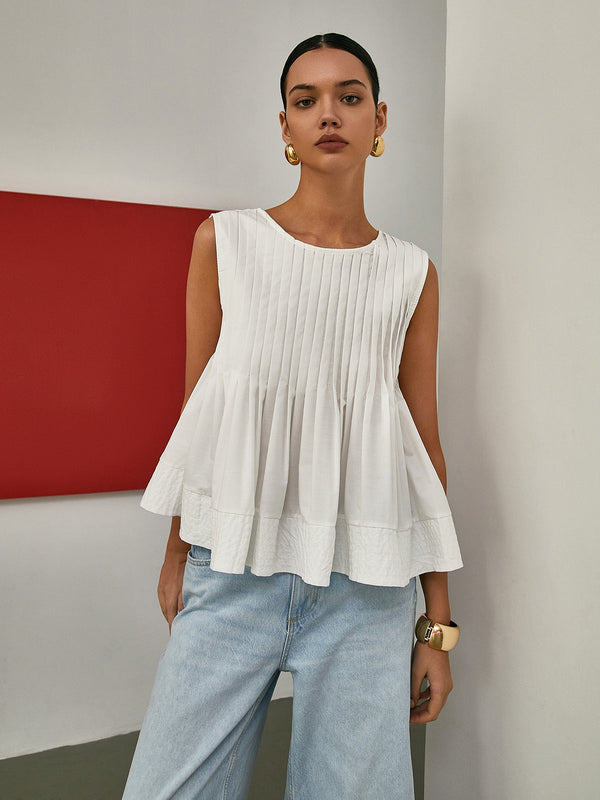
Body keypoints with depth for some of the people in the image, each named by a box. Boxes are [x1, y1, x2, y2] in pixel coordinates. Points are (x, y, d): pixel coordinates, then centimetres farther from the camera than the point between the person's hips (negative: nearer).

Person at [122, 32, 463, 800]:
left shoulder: (411, 274, 3)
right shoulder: (224, 241, 3)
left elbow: (425, 444, 5)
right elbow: (195, 407, 6)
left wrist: (439, 622, 6)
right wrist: (178, 553, 11)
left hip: (365, 587, 1)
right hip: (231, 569, 0)